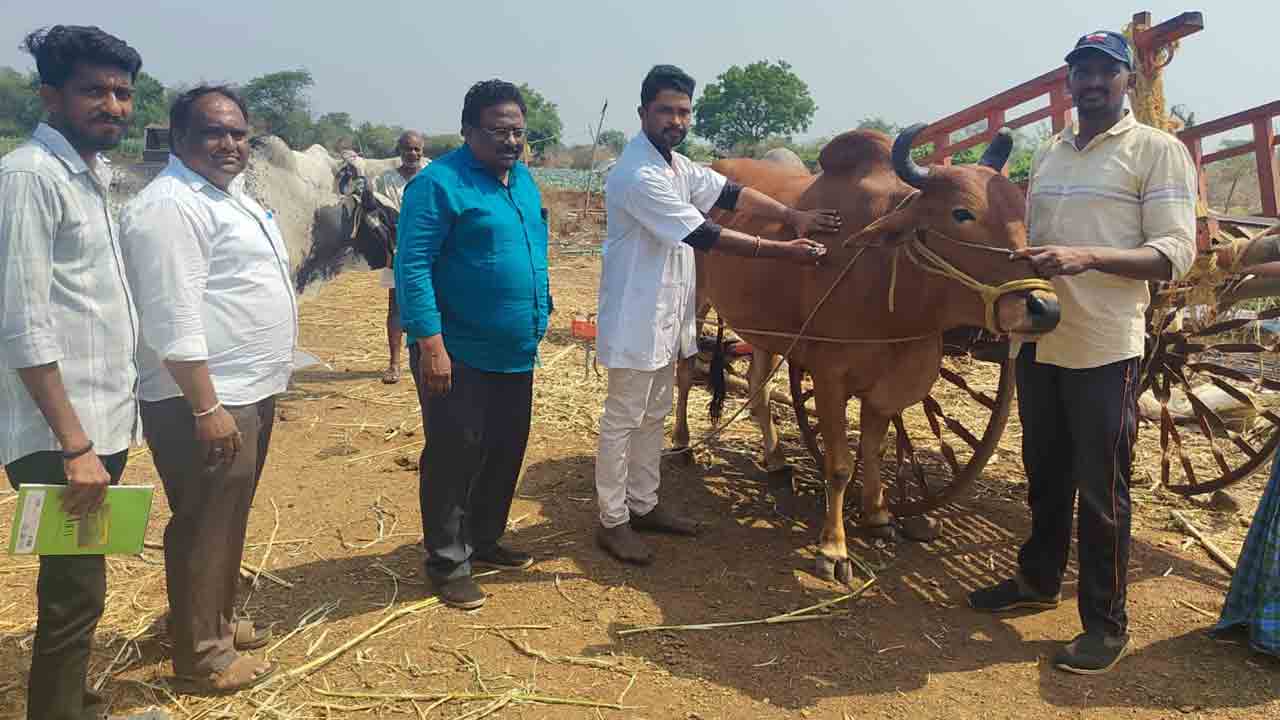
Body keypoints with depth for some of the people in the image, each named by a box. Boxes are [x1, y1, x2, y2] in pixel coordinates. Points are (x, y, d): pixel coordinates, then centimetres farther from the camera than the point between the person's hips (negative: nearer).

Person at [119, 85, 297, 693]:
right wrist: (207, 407, -25)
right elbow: (173, 320, -22)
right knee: (204, 527, 1)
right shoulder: (169, 206, -16)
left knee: (227, 521, 21)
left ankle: (216, 620, 37)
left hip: (248, 392, 10)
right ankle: (201, 657, 16)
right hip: (204, 400, -10)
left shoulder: (228, 194, 16)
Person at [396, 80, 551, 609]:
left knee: (505, 452, 17)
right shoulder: (439, 183, -14)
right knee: (455, 457, 2)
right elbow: (412, 266, -19)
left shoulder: (523, 179, 11)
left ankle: (485, 539, 35)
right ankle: (448, 562, 18)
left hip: (515, 353, 8)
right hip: (459, 356, -8)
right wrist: (430, 343, -25)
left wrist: (542, 306, 16)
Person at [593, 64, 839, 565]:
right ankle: (612, 521, 13)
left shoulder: (676, 164, 10)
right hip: (635, 318, -9)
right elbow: (704, 235, -24)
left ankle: (643, 504, 30)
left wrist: (791, 215, -5)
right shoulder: (638, 175, -21)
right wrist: (782, 251, -22)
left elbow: (730, 194, 8)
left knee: (654, 415, 17)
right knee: (623, 420, 1)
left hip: (666, 316, 10)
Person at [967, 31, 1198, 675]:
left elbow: (1176, 255, -13)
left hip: (1105, 349, -6)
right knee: (1045, 474, 19)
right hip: (1038, 340, 6)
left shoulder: (1158, 150, -4)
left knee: (1101, 489, 2)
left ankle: (1107, 625, 17)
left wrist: (1088, 257, -26)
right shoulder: (1047, 154, 14)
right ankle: (1037, 580, 37)